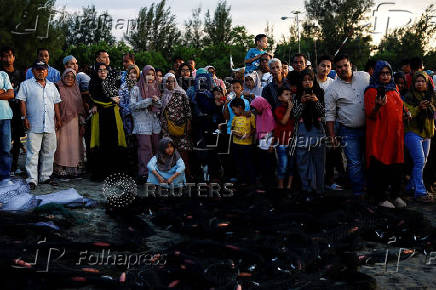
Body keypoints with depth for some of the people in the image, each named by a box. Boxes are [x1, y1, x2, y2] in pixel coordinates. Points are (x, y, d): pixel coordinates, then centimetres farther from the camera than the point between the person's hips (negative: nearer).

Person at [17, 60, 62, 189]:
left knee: (49, 152, 8)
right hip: (34, 126, -5)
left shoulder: (52, 86, 18)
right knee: (33, 152, -7)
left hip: (50, 126, 5)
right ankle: (32, 179, -4)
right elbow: (22, 102, -2)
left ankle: (45, 176, 18)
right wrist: (24, 117, -11)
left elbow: (56, 104, 21)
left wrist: (58, 120, 16)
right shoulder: (26, 85, 4)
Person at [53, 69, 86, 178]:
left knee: (75, 146, 5)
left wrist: (82, 124, 10)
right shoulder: (58, 88, -1)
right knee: (62, 146, -3)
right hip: (62, 122, -4)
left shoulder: (76, 90, 14)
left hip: (74, 123, 4)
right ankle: (61, 169, 2)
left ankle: (75, 169, 10)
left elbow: (80, 107, 15)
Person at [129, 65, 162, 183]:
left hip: (155, 122, 5)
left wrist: (156, 101, -7)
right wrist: (149, 101, -14)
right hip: (142, 123, -5)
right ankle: (144, 173, -11)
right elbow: (133, 105, -8)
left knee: (155, 148, 3)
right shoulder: (136, 89, 2)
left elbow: (161, 106, 16)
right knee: (145, 148, -12)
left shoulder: (155, 88, 16)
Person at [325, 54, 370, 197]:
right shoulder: (332, 89, -4)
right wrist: (332, 135, -4)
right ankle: (359, 193, 7)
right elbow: (330, 114, -1)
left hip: (368, 127, 3)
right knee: (355, 162, -2)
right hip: (349, 131, -3)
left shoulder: (365, 76, 2)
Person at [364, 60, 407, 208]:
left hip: (395, 133, 6)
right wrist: (377, 106, -30)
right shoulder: (372, 91, -6)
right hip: (379, 134, -6)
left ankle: (395, 195, 21)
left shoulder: (394, 89, 15)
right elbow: (370, 115, -12)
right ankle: (380, 198, 6)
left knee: (396, 164, 9)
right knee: (379, 165, -4)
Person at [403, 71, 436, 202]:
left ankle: (411, 186, 22)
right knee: (419, 162, -14)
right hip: (413, 133, -7)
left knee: (423, 162, 9)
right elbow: (407, 115, -14)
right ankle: (420, 192, -13)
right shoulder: (409, 97, -6)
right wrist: (419, 108, -26)